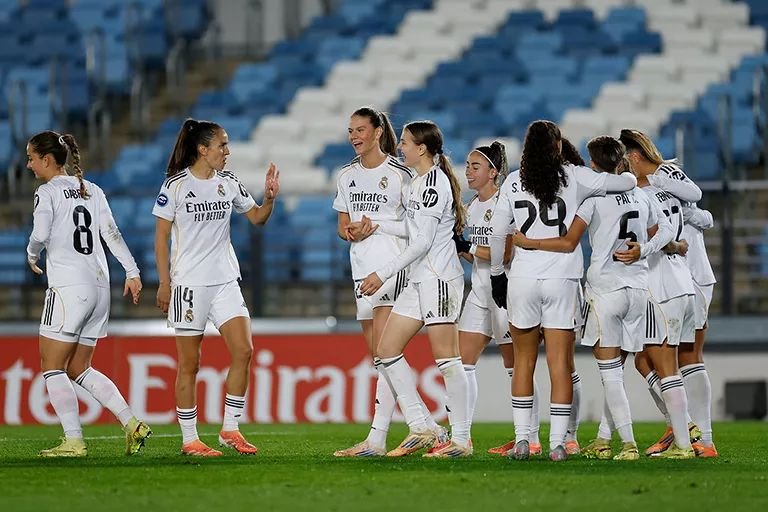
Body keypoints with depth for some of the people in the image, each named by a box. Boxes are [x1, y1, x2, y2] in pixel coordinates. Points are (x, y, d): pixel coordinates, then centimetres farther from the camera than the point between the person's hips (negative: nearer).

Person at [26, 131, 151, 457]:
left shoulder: (47, 192, -5)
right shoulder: (92, 191, 15)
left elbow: (40, 235, -18)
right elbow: (111, 233, 9)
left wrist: (32, 256, 2)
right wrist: (132, 272, 4)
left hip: (68, 288, -8)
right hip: (99, 286, 8)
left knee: (52, 367, 0)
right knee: (78, 369, 15)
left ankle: (74, 442, -8)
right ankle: (132, 424, 4)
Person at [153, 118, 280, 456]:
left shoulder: (228, 183, 8)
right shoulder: (176, 185, -6)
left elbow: (256, 217, 17)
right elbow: (161, 236, -4)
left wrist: (269, 198, -4)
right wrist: (164, 283, -7)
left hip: (225, 282, 5)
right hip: (188, 284, -5)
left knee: (243, 351, -8)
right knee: (189, 364, 0)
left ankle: (230, 430, 2)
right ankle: (189, 440, 7)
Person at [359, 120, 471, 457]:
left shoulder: (435, 182, -13)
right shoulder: (418, 182, 17)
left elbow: (423, 242, -17)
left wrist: (384, 274, -15)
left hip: (439, 277, -10)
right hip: (419, 279, 10)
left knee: (445, 356, -8)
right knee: (387, 349, 5)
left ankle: (461, 439, -4)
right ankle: (420, 429, 6)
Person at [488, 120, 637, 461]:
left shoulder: (513, 182, 3)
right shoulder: (574, 178, -1)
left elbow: (497, 233, 5)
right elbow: (627, 182, 4)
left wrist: (497, 274, 17)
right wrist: (631, 178, 28)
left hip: (522, 278, 1)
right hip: (563, 279, -1)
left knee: (523, 361, 12)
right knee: (560, 363, 1)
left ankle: (522, 439, 9)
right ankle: (557, 443, -2)